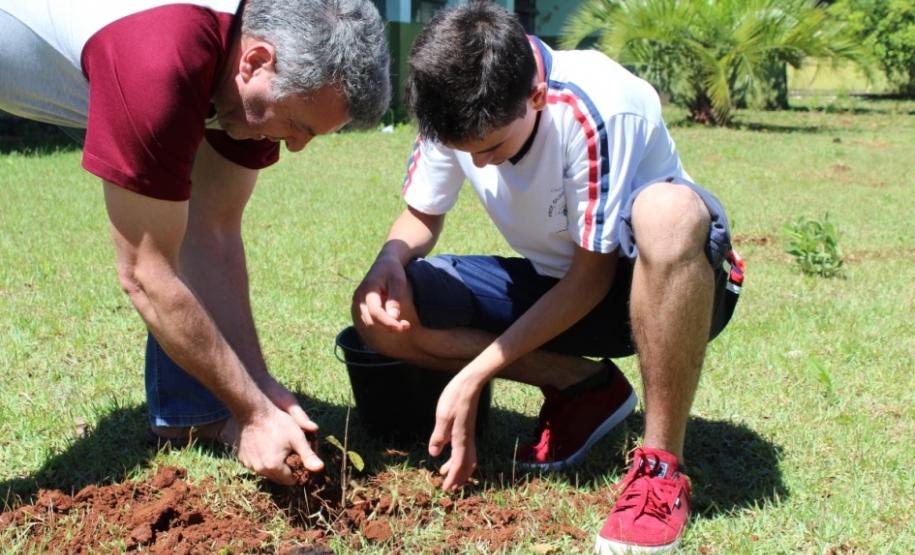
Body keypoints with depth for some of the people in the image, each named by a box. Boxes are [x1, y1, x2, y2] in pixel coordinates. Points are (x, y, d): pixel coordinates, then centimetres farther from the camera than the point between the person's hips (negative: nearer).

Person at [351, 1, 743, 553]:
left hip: (669, 285, -5)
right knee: (381, 313, -14)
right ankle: (585, 385, -1)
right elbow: (421, 217, 3)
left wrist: (473, 377, -25)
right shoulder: (459, 113, -13)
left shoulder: (598, 108, -30)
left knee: (667, 210, -42)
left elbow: (593, 275, -24)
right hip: (558, 284, 6)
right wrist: (391, 258, -22)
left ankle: (663, 465, -28)